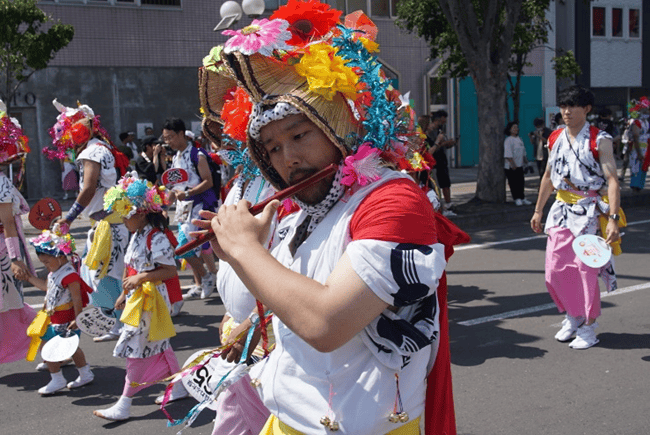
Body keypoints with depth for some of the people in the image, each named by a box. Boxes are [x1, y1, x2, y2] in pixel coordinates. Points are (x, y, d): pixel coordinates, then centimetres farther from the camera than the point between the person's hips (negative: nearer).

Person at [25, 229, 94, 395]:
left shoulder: (69, 275, -24)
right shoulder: (54, 272, 7)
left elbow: (77, 298, -24)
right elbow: (47, 287, 25)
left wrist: (77, 320, -24)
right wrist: (30, 278, 21)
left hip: (64, 322, -10)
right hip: (55, 318, 10)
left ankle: (57, 380, 9)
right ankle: (85, 374, 33)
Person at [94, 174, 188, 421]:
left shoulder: (157, 238, -19)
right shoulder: (137, 236, 11)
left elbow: (170, 271, -22)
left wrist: (141, 278, -27)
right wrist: (125, 294, 21)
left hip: (151, 302, -10)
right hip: (138, 299, 10)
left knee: (136, 347, -5)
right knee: (158, 345, 17)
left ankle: (124, 405, 2)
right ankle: (178, 387, 30)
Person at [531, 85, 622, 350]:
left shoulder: (599, 140, -9)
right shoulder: (556, 139, 8)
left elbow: (612, 181, -15)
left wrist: (613, 219, -24)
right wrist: (538, 211, 19)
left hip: (589, 211, -5)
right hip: (561, 210, 5)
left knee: (586, 269, -2)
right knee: (555, 270, 5)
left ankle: (589, 327, 15)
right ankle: (573, 317, 27)